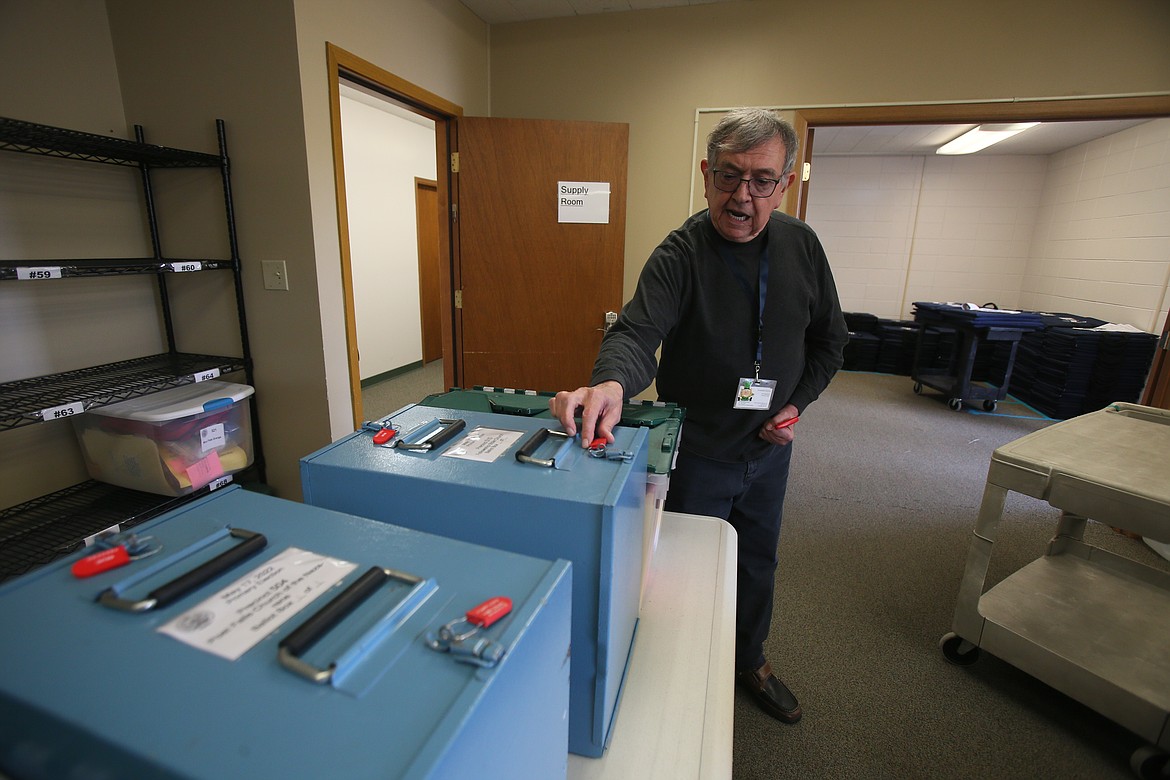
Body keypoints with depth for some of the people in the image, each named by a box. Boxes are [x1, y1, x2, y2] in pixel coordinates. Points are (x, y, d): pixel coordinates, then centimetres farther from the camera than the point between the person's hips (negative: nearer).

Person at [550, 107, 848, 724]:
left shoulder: (801, 245, -4)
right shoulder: (679, 255, -20)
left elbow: (829, 338, 6)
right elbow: (638, 331, -36)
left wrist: (798, 402, -5)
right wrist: (611, 383, -57)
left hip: (770, 448, 5)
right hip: (698, 449, -5)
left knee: (758, 562, 24)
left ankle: (749, 661, 52)